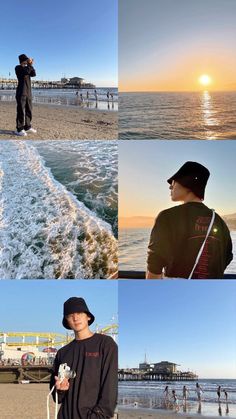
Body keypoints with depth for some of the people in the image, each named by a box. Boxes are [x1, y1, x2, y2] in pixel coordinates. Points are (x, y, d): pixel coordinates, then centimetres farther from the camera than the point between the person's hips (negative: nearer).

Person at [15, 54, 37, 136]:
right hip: (21, 92, -7)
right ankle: (19, 129, -10)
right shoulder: (18, 68, -3)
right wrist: (29, 64, -10)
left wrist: (31, 65, -5)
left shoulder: (27, 68, 18)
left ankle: (27, 127, 18)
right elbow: (26, 71, -20)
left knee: (29, 110, 9)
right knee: (21, 111, -10)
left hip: (28, 92, 7)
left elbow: (33, 74, 2)